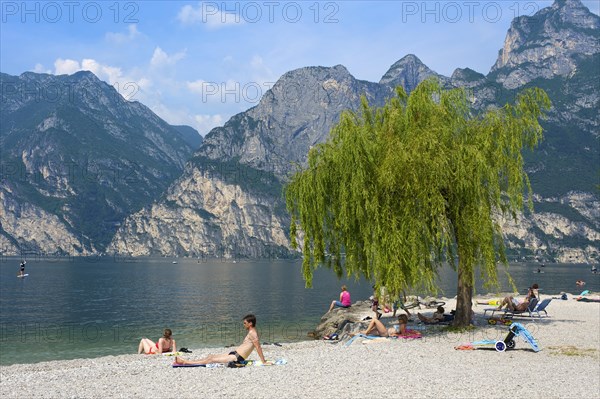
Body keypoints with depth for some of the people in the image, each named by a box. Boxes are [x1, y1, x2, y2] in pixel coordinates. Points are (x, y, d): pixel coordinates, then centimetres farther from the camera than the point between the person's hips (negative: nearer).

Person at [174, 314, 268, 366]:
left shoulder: (252, 333, -17)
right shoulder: (252, 333, 16)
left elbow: (258, 347, -22)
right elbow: (258, 347, 19)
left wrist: (263, 361, -25)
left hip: (237, 358, -10)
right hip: (234, 354, 10)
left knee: (212, 360, -8)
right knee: (211, 356, 9)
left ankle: (185, 362, -5)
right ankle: (186, 361, 10)